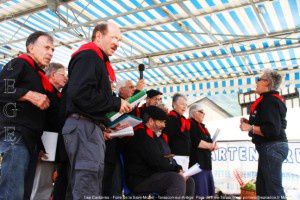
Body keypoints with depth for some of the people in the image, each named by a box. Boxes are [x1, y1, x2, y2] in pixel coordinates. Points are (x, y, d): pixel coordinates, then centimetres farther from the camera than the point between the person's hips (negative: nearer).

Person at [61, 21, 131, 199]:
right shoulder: (88, 56, -6)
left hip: (91, 127, 10)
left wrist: (107, 123, 12)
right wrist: (116, 103, -12)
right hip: (84, 125, -10)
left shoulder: (97, 60, 24)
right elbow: (80, 94, -21)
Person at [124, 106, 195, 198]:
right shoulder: (141, 135, -14)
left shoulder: (151, 136, 20)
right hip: (140, 179, -11)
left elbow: (161, 159, 16)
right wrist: (176, 169, -12)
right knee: (178, 180, -29)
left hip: (151, 176, 11)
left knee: (189, 181, 8)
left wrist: (176, 169, -1)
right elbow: (156, 161, -22)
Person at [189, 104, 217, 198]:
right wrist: (210, 145, -7)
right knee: (200, 191, -9)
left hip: (206, 161, 10)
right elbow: (196, 142, -20)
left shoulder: (201, 126, 20)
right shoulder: (191, 125, -8)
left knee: (209, 190, 11)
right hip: (197, 161, -10)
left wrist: (212, 146, 0)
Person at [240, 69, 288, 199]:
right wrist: (250, 123, 12)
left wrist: (250, 128, -23)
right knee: (262, 188, 16)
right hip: (270, 148, 11)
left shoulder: (269, 101, -16)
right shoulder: (271, 99, 17)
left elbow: (272, 130, -26)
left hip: (271, 148, -11)